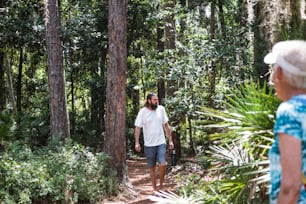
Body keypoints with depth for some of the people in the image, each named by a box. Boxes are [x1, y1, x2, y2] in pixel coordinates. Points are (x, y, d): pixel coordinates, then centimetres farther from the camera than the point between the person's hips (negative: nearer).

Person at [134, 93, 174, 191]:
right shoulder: (143, 112, -5)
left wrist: (170, 140, 8)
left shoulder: (161, 109, 2)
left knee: (162, 165, -15)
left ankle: (161, 185, 5)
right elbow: (137, 128, -5)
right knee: (152, 168, 8)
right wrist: (137, 143, -15)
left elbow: (166, 125, 9)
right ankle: (155, 189, 19)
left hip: (161, 143, 1)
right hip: (149, 145, -1)